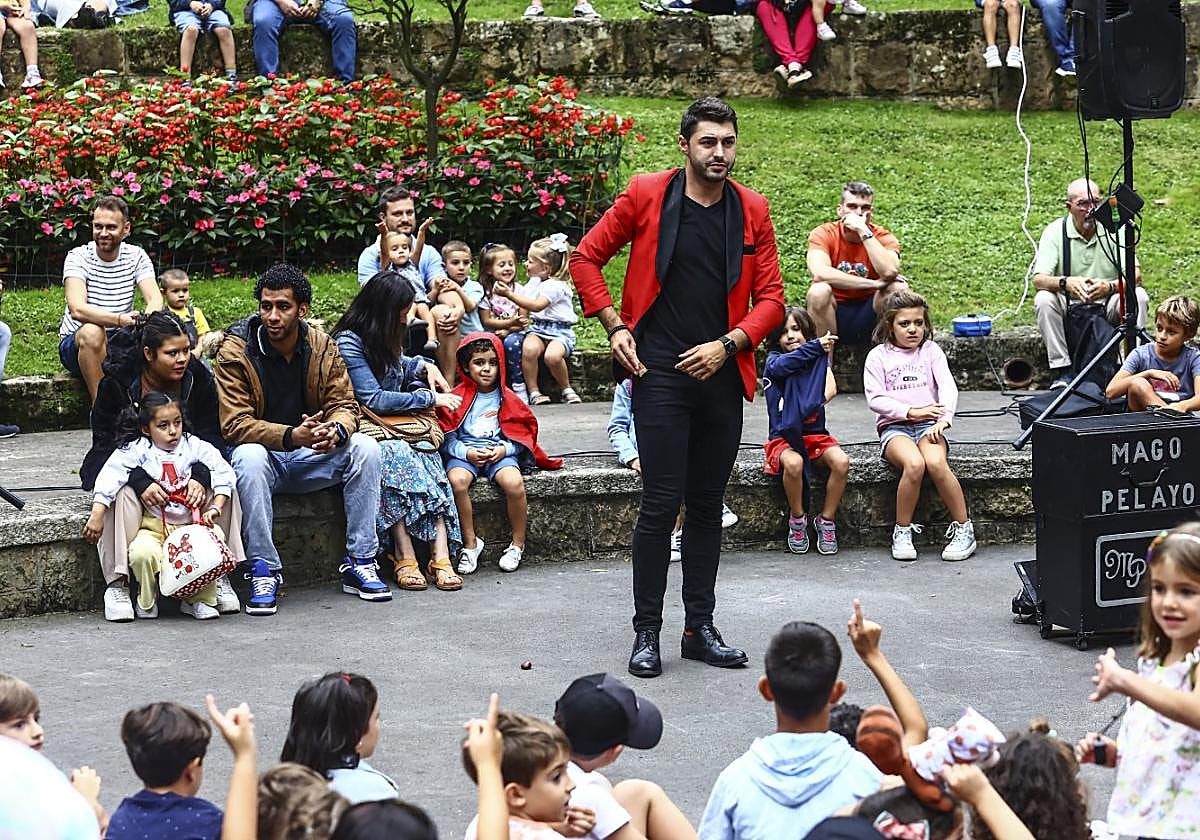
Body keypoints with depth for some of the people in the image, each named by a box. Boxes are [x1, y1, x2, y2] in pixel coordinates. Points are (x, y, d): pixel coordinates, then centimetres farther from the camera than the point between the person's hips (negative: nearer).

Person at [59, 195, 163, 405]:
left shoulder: (136, 256, 1)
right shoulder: (78, 257, -11)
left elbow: (155, 299, -13)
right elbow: (77, 310, -27)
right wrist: (120, 320, -42)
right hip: (76, 345, -3)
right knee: (92, 332, -37)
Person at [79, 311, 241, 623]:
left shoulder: (198, 378, -8)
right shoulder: (117, 381, -17)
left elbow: (211, 436, -10)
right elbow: (106, 441, -18)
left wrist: (200, 477, -32)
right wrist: (141, 481, -36)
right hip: (129, 466, -3)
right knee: (124, 492, -37)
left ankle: (219, 575, -20)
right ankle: (117, 584, -32)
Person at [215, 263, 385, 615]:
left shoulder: (322, 346, -2)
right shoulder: (235, 350, -14)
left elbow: (344, 404, -3)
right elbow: (235, 424, -20)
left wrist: (336, 431, -29)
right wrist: (292, 436, -36)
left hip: (310, 456, 4)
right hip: (263, 456, -3)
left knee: (365, 447, -21)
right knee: (249, 457, -38)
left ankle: (360, 563, -15)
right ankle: (264, 571, -31)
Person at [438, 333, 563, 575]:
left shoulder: (507, 399, 9)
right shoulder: (457, 398, 4)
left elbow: (523, 434, 10)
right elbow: (447, 437, 1)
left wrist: (504, 450, -8)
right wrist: (467, 453, -16)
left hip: (500, 453, 1)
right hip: (465, 453, 0)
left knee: (514, 482, -31)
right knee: (457, 480, -34)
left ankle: (517, 544, -10)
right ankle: (470, 544, -18)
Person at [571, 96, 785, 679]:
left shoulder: (751, 211, 6)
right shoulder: (645, 196, -2)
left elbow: (770, 297, 7)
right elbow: (585, 258, 6)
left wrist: (728, 344, -8)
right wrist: (614, 326, -3)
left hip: (721, 374, 4)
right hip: (659, 373, -3)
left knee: (708, 506, 10)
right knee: (662, 503, -6)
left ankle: (700, 629, 18)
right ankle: (646, 632, 3)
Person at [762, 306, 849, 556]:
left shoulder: (818, 360, 11)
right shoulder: (774, 360, 0)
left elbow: (831, 390, -4)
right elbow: (783, 365, -27)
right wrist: (817, 346, -31)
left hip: (815, 433, 3)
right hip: (783, 436, -3)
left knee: (841, 461, -26)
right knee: (793, 463, -36)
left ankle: (826, 520, -8)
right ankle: (797, 519, -11)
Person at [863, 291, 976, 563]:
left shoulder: (931, 351, 12)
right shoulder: (878, 356, 7)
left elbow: (948, 387, 0)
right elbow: (875, 399, -2)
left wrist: (943, 420, -18)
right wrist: (912, 412, -14)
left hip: (928, 426, 1)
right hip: (894, 427, -1)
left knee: (935, 462, -33)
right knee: (914, 464, -34)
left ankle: (964, 529, -20)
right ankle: (902, 533, -18)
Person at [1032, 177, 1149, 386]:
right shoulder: (1055, 232, -7)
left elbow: (1136, 277, -12)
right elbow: (1039, 280, -16)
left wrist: (1109, 286, -35)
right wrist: (1066, 282, -39)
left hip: (1108, 307, 0)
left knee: (1139, 296, -25)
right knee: (1043, 300, -29)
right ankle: (1062, 370, -22)